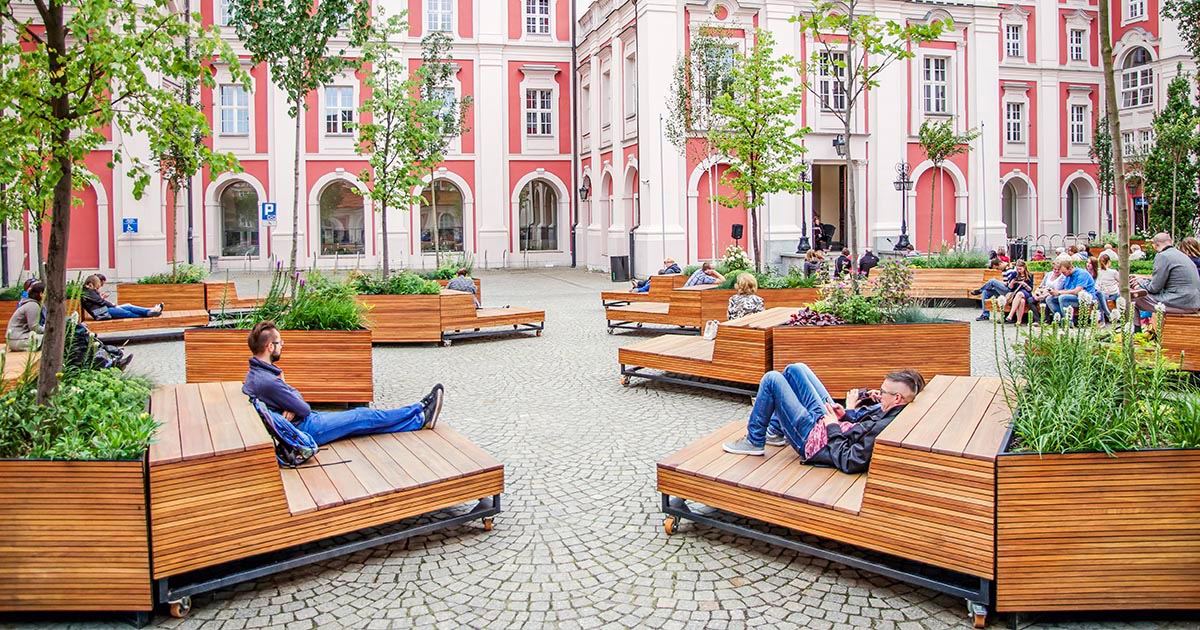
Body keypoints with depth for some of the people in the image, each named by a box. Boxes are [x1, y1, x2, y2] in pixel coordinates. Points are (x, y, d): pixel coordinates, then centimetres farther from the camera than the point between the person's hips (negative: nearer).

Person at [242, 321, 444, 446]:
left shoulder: (255, 373, 4)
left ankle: (421, 418, 15)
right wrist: (283, 384, -4)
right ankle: (421, 412, 14)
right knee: (364, 417, 0)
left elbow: (296, 399, 8)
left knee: (363, 417, 9)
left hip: (302, 422, 9)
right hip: (305, 429, -9)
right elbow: (305, 409, -18)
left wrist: (293, 407, -15)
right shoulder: (267, 382, -30)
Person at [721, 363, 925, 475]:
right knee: (795, 369, 16)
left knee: (771, 379, -6)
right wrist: (846, 415, -5)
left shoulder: (884, 429, -34)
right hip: (825, 420, 9)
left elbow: (847, 463, -31)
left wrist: (833, 428, -21)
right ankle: (776, 431, 30)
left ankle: (754, 442, 12)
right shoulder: (891, 411, -8)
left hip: (812, 438, -9)